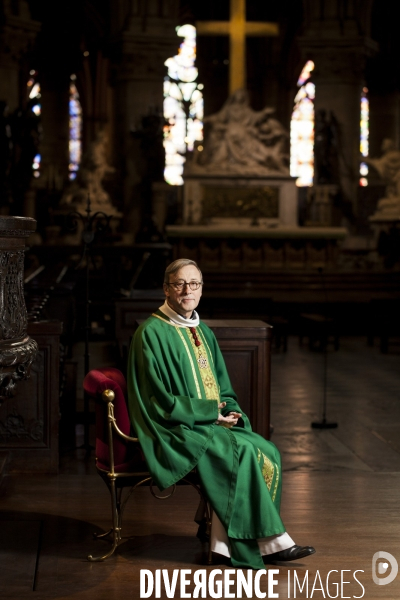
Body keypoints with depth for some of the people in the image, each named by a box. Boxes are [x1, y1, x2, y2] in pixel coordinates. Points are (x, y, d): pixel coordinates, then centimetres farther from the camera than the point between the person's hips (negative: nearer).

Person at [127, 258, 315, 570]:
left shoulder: (203, 332, 16)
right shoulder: (152, 333, -8)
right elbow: (160, 399, -13)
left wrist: (230, 410, -4)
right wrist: (211, 412, -15)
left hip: (214, 422, 7)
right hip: (177, 430, -7)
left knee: (267, 451, -17)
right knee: (243, 452, -26)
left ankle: (226, 541, -17)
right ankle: (271, 541, -15)